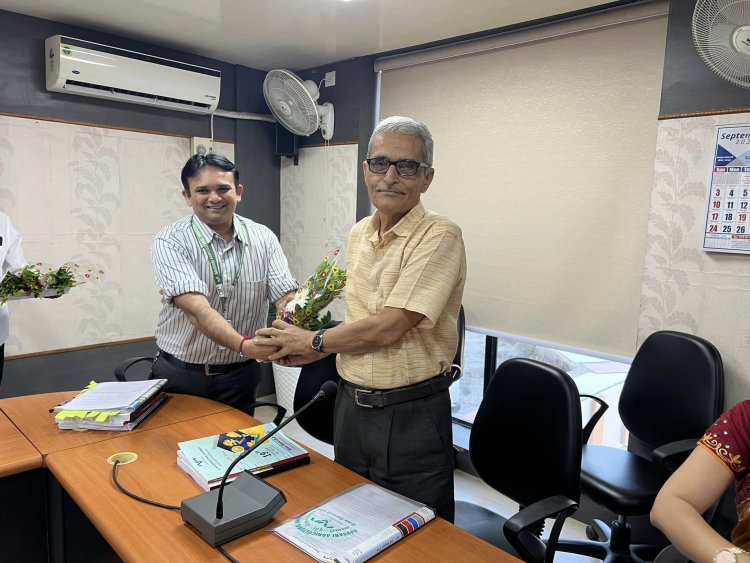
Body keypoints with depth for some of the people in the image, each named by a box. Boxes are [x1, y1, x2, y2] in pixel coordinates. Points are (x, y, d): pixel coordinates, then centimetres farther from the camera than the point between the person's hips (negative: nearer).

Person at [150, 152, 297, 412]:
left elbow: (286, 298, -10)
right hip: (180, 373, -2)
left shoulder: (263, 238, -3)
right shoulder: (170, 242, -14)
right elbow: (196, 309, -26)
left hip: (241, 374, 2)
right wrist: (245, 346, -41)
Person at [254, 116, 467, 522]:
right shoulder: (359, 234, 6)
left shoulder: (439, 237, -18)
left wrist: (313, 341, -10)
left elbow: (388, 327, -24)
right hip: (350, 404, 7)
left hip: (410, 413, -7)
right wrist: (314, 352, 0)